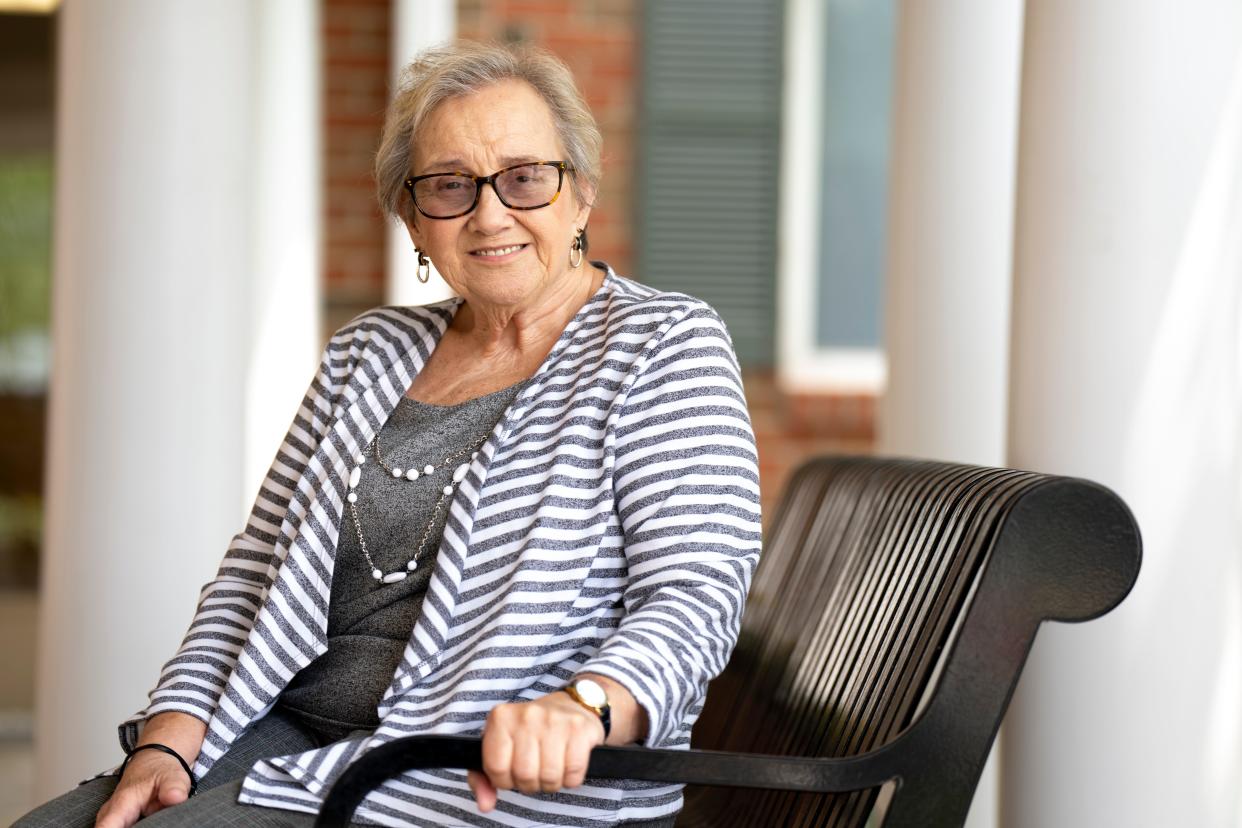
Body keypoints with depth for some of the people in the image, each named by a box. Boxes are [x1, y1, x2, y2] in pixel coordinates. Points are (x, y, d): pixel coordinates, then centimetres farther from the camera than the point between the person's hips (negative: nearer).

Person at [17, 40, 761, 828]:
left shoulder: (665, 347, -1)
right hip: (291, 730, 6)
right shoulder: (370, 353, 18)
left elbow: (695, 594, -13)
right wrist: (169, 743, -1)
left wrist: (585, 705, -34)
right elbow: (258, 569, 16)